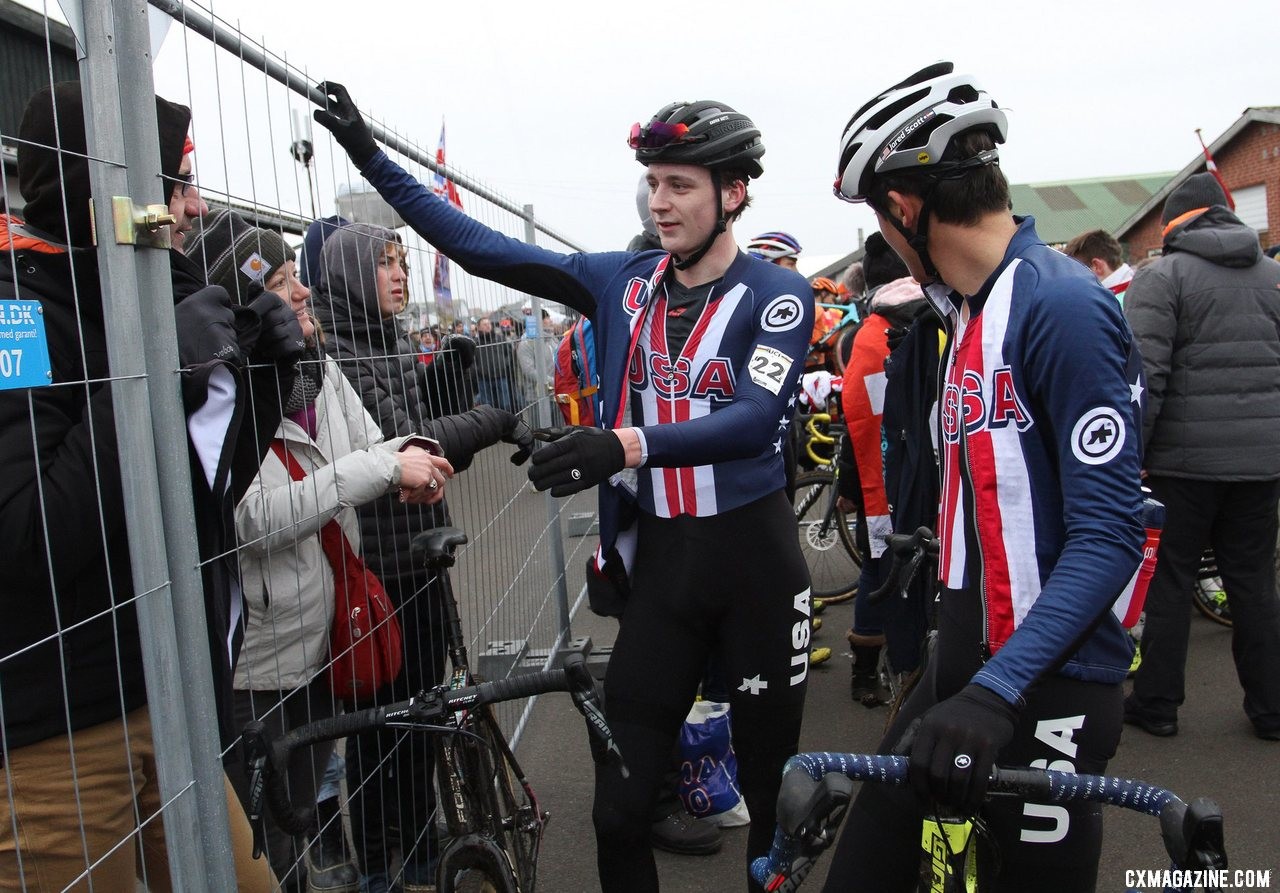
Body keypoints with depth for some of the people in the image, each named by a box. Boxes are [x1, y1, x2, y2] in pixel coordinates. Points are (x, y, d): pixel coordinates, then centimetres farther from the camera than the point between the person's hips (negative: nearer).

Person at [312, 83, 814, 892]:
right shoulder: (624, 282, 5)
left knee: (773, 787, 11)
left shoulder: (778, 296, -6)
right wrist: (372, 158, 2)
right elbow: (486, 249, 4)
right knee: (620, 806, 4)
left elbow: (757, 416, -23)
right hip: (655, 554, 3)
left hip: (752, 553, -3)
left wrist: (627, 443, -38)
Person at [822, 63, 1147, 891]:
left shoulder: (1063, 306, -18)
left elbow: (1110, 534, -22)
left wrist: (997, 690, -29)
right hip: (966, 668, 8)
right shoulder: (971, 310, 10)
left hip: (1047, 690, -8)